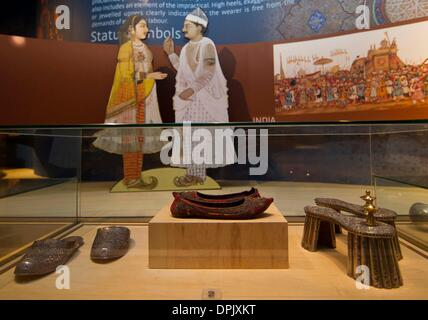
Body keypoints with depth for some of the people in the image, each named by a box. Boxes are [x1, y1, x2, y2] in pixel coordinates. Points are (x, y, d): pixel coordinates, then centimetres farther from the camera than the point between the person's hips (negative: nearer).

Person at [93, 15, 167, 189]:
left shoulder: (143, 47, 16)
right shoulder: (126, 48, -6)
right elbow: (126, 76, -13)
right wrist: (149, 76, -18)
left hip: (145, 98, 7)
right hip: (131, 98, -7)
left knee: (141, 136, 7)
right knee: (131, 136, -5)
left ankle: (136, 176, 14)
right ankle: (131, 178, 3)